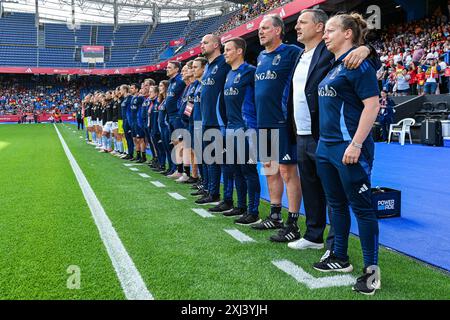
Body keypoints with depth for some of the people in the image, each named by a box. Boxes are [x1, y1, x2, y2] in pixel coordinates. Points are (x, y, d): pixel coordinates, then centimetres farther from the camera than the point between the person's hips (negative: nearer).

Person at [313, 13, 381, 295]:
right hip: (326, 146, 9)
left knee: (361, 207, -1)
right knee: (336, 204, 16)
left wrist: (356, 145, -23)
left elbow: (372, 105, -18)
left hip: (348, 148, -9)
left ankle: (371, 269, 9)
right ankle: (340, 258, 29)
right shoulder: (333, 66, 16)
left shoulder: (358, 63, -11)